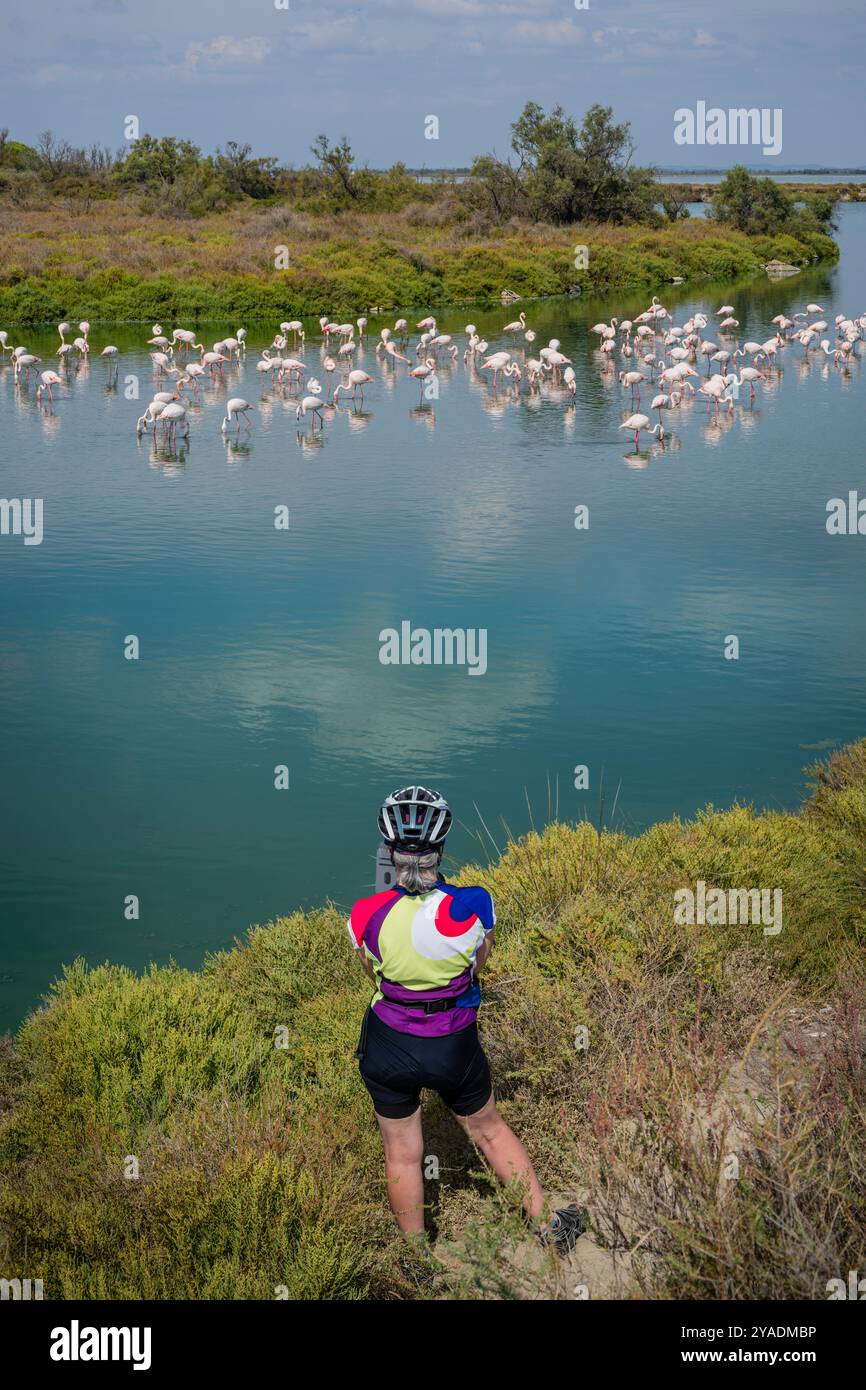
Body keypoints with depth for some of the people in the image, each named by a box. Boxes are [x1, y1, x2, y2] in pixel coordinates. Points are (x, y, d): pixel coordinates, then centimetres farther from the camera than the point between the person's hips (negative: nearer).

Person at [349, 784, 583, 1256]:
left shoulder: (366, 916, -19)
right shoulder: (472, 907, -22)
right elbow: (478, 964, -3)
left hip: (387, 1046, 0)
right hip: (454, 1048, 0)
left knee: (401, 1153, 19)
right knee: (488, 1128, 25)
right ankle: (546, 1227, 39)